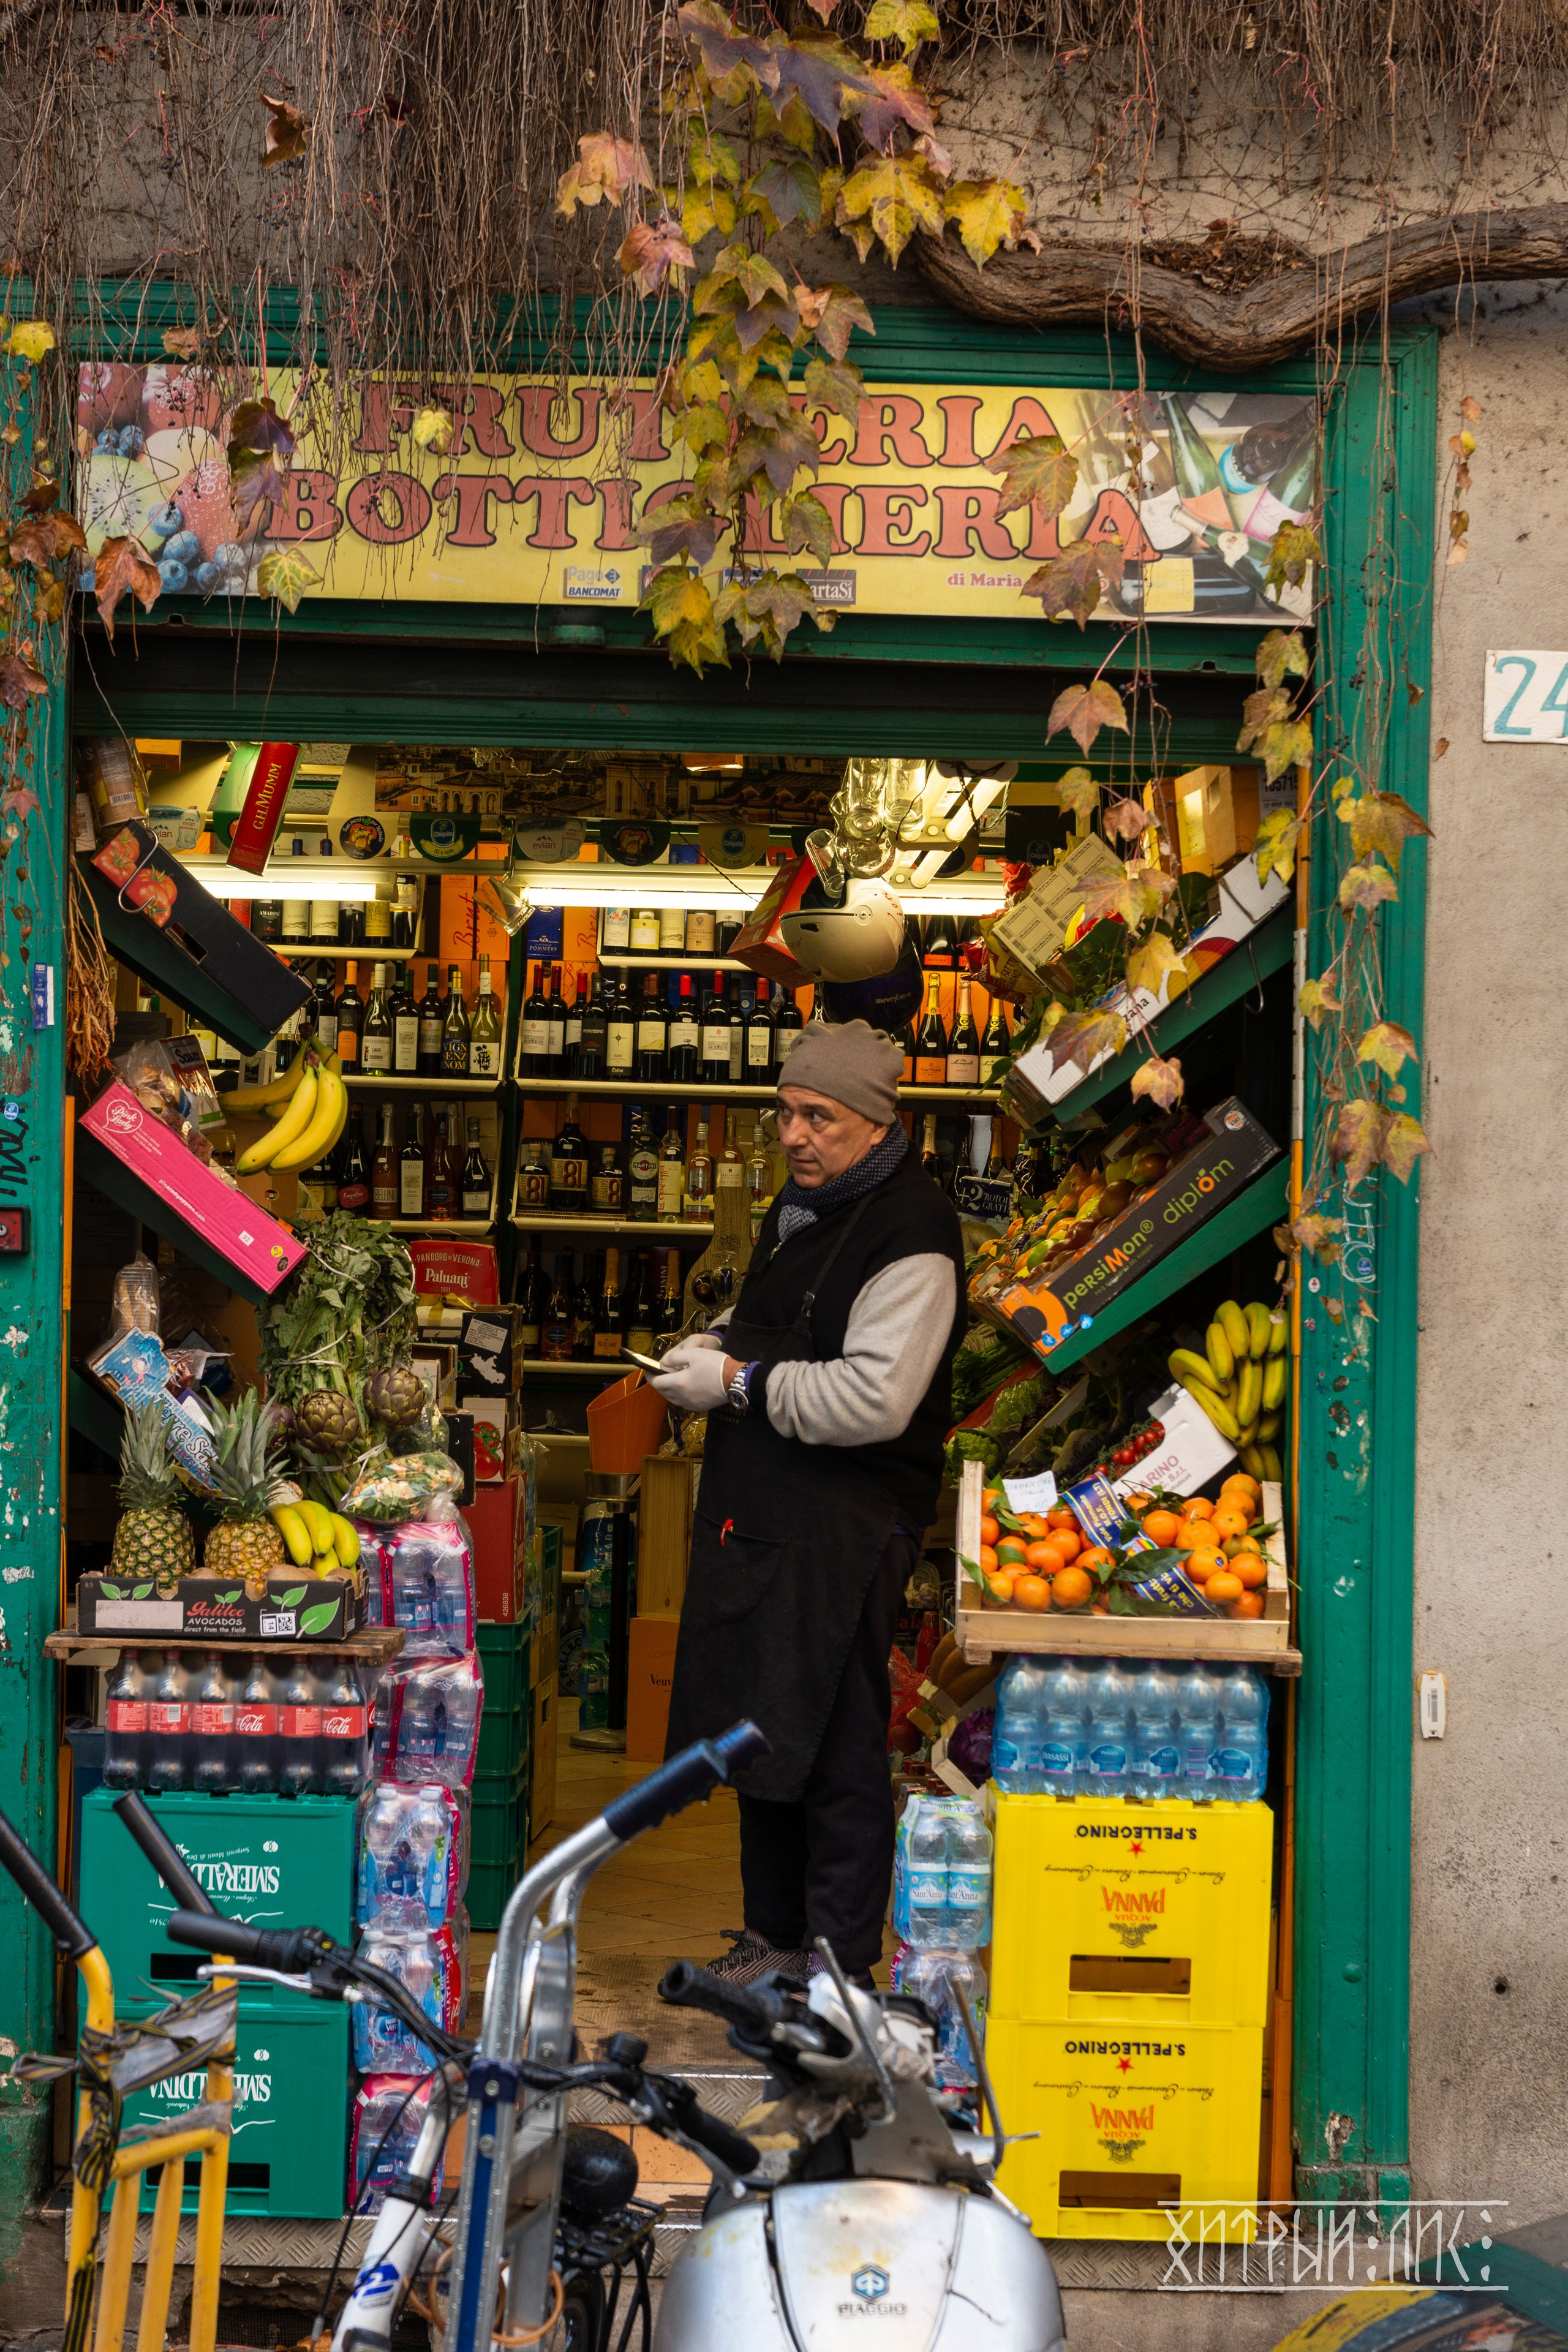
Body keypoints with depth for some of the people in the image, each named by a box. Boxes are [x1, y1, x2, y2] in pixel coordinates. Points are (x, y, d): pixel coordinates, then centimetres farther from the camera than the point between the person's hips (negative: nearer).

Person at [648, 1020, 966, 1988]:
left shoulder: (910, 1234, -17)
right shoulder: (802, 1205, 15)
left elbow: (874, 1398, -25)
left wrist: (739, 1385, -16)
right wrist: (715, 1348, 9)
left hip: (847, 1526, -10)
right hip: (761, 1510, 10)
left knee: (838, 1748, -4)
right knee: (759, 1727, 17)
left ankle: (840, 1963, 6)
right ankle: (777, 1935, 29)